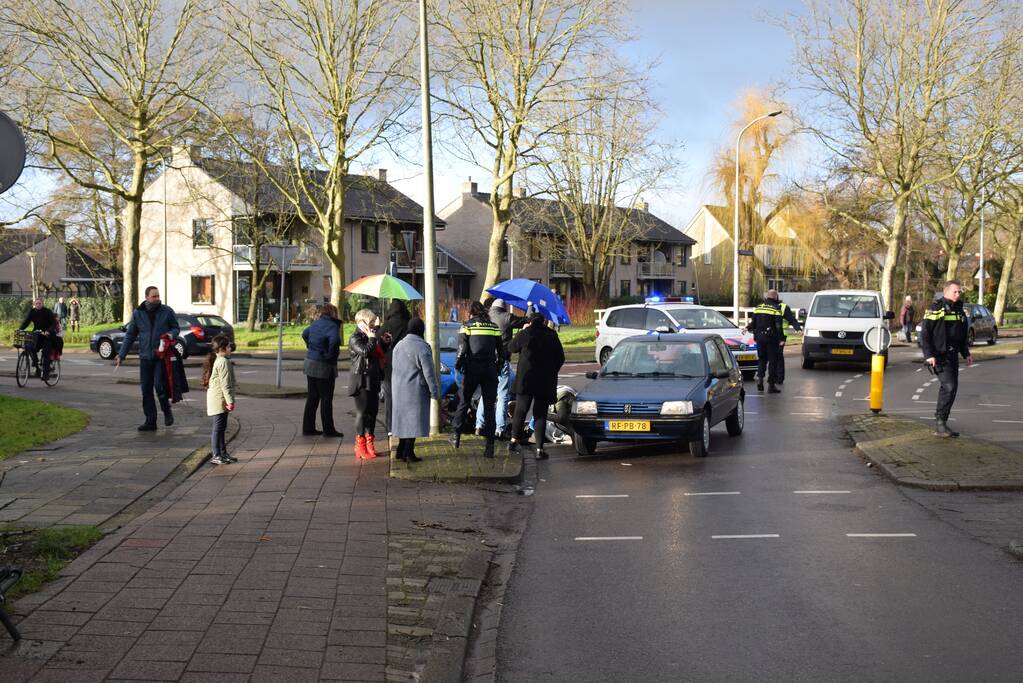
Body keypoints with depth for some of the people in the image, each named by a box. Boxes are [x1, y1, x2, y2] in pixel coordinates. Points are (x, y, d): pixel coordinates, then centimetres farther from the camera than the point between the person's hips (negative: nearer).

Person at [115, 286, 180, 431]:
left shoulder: (167, 311, 0)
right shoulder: (137, 313, 5)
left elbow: (176, 328, 9)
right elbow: (130, 335, 10)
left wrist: (171, 334, -15)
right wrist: (121, 355, 6)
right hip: (145, 357, 3)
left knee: (159, 385, -12)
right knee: (146, 390, 5)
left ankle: (167, 410, 15)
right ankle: (150, 421, 14)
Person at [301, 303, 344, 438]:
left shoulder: (316, 323, 9)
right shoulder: (332, 326, -15)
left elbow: (305, 334, 27)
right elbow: (334, 340, -34)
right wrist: (331, 355, -17)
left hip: (310, 363, 8)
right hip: (324, 366, -8)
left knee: (312, 397, 13)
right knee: (326, 398, 1)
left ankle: (308, 428, 17)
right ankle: (328, 429, 6)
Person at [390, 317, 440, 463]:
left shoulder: (398, 345, 10)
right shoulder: (422, 347, -15)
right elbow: (429, 373, -15)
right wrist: (435, 392, -8)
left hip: (399, 391, 7)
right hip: (415, 391, -7)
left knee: (404, 420, 16)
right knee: (414, 421, -2)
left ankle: (401, 451, 19)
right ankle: (408, 453, -1)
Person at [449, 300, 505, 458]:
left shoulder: (467, 326, -1)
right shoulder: (494, 327, 8)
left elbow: (462, 350, -8)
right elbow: (501, 351, 8)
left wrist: (457, 366, 6)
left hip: (472, 369, -2)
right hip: (490, 370, 2)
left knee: (463, 402, 14)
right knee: (489, 407, 4)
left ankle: (456, 435, 19)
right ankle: (490, 444, -1)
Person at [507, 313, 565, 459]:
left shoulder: (525, 334, -3)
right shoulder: (552, 336, 3)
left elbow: (511, 348, 12)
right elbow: (560, 358, 9)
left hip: (525, 379, -1)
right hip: (545, 381, 1)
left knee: (520, 411, 13)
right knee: (540, 414, 3)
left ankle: (514, 439, 10)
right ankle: (539, 448, -3)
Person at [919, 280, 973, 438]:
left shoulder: (959, 311, 15)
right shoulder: (935, 309, -8)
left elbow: (963, 335, 27)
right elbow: (924, 333, -11)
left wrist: (966, 353, 21)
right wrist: (928, 355, -17)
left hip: (953, 355, 8)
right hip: (938, 355, -8)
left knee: (951, 389, 8)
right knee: (949, 386, -19)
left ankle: (941, 425, 17)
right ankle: (940, 422, -12)